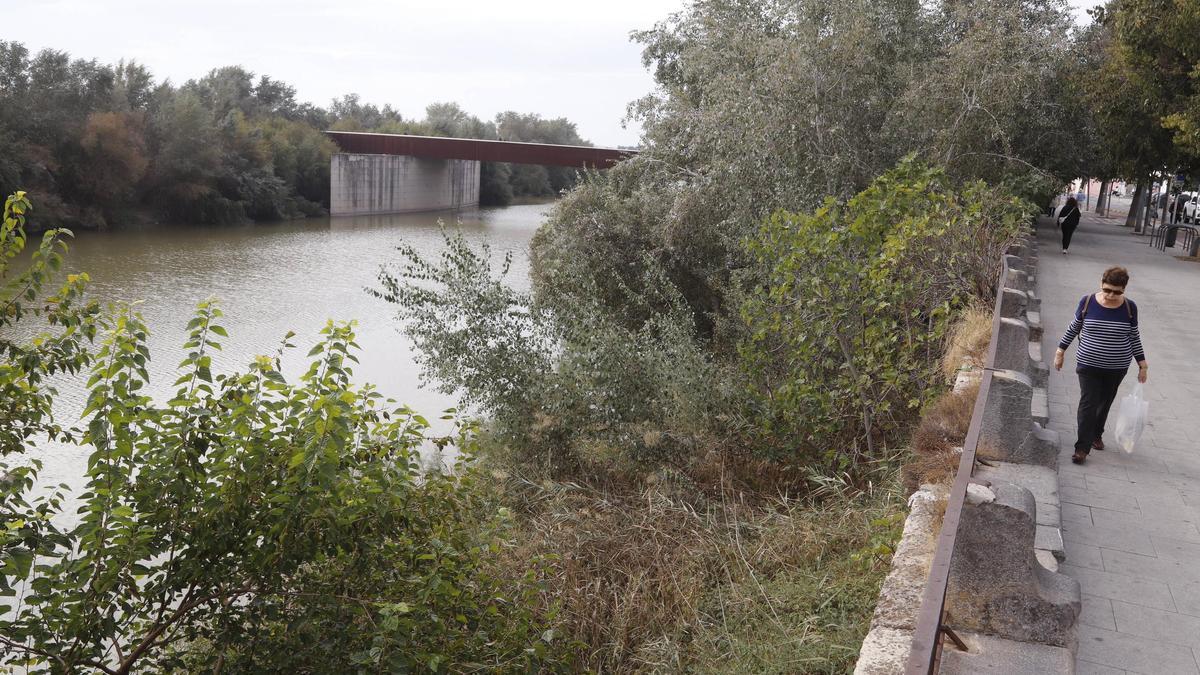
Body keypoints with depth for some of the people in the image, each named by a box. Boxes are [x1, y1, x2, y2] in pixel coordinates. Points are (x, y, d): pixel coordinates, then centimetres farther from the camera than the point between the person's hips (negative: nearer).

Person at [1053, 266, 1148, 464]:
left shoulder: (1129, 307, -6)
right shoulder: (1087, 301, -10)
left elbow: (1134, 337, 4)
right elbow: (1073, 328, 3)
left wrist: (1142, 364, 5)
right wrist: (1060, 351, 5)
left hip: (1116, 369, 2)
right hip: (1089, 365, -2)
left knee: (1105, 403, 16)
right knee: (1088, 404, -7)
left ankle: (1096, 434, 38)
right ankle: (1082, 447, -4)